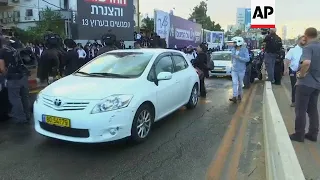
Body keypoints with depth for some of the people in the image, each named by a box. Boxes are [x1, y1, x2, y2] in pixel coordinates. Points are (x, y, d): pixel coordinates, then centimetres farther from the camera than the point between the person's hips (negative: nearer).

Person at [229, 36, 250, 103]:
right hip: (234, 70, 3)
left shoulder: (244, 50, -10)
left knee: (240, 83, 11)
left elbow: (247, 59, -18)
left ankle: (239, 95, 28)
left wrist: (239, 57, -27)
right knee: (234, 83, -8)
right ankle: (234, 96, -12)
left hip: (241, 70, -3)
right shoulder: (233, 50, 4)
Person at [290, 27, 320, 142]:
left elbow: (306, 62, -34)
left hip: (305, 83, -7)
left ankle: (299, 135, 10)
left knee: (301, 110, 2)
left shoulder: (308, 47, -15)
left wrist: (301, 74, -19)